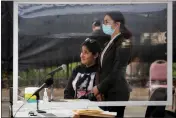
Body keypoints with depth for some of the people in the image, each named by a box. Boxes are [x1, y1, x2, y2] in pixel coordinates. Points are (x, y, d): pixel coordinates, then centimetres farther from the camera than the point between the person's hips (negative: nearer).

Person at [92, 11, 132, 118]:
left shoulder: (123, 43, -9)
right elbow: (104, 69, 14)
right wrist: (100, 90, 1)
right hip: (106, 92, 8)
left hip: (116, 92, -8)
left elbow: (117, 71, -15)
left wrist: (99, 88, -10)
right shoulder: (110, 43, 16)